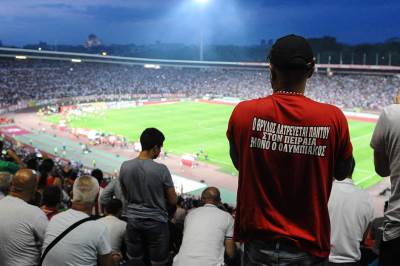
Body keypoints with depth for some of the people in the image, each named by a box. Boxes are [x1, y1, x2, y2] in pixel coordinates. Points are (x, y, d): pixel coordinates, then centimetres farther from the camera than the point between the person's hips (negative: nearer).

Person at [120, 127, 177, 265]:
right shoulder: (161, 169, -19)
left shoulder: (125, 166, -7)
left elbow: (125, 195, 8)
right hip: (156, 222, -3)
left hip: (133, 220, 4)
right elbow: (173, 201, -8)